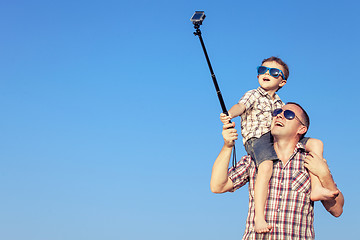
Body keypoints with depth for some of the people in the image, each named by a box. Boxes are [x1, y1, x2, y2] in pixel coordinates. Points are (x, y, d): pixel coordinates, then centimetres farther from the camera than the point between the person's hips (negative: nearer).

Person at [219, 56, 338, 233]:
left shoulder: (280, 104, 26)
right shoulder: (253, 95, 8)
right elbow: (241, 106, -13)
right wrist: (229, 115, -36)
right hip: (257, 139, -7)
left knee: (316, 143, -4)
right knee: (266, 165, -37)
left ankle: (316, 188, -15)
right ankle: (259, 218, -43)